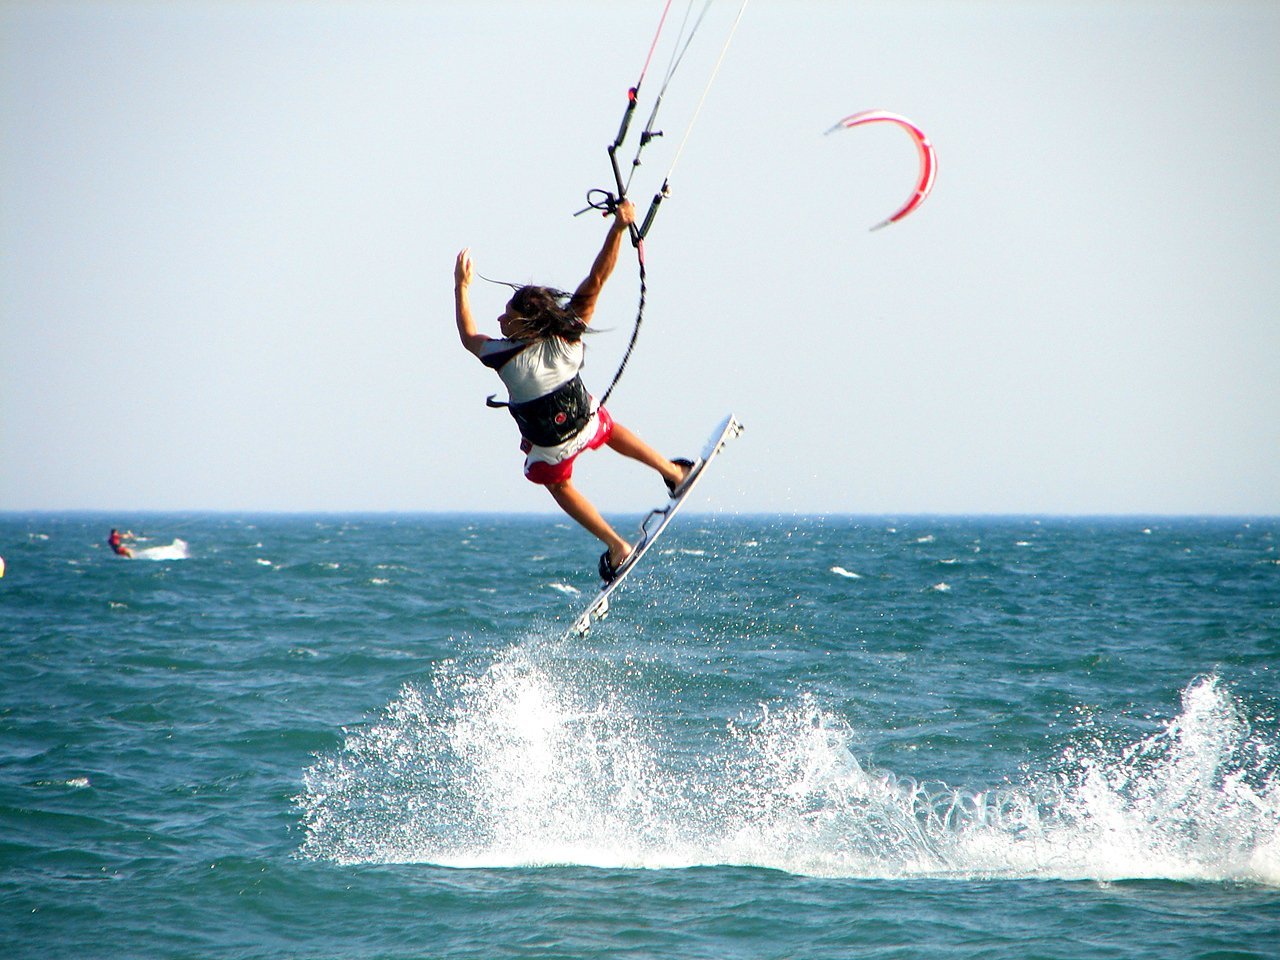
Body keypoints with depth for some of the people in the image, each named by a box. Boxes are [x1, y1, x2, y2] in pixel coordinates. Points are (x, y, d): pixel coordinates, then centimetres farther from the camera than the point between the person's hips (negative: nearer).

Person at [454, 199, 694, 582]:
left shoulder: (506, 357, -35)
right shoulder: (569, 335, -29)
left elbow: (468, 336, -14)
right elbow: (596, 280, -25)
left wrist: (462, 286, -6)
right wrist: (618, 228, -26)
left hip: (549, 447, -2)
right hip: (588, 421, 2)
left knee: (557, 484, 29)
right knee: (610, 431, 36)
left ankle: (616, 546, 32)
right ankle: (673, 473, 54)